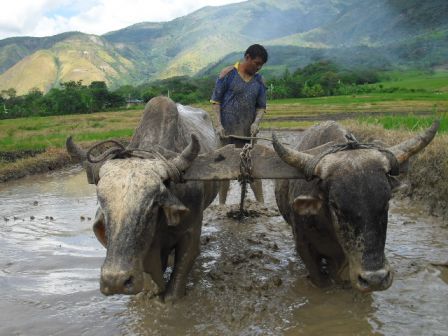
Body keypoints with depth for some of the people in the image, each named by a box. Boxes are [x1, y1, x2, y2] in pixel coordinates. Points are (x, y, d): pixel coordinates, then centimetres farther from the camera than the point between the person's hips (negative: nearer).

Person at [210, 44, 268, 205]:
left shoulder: (259, 80, 10)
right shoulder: (228, 74, -2)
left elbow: (261, 106, 11)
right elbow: (216, 101, -2)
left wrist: (256, 122, -9)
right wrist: (218, 124, -13)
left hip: (247, 131, 3)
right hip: (226, 130, -3)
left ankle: (262, 204, 8)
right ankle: (221, 204, 13)